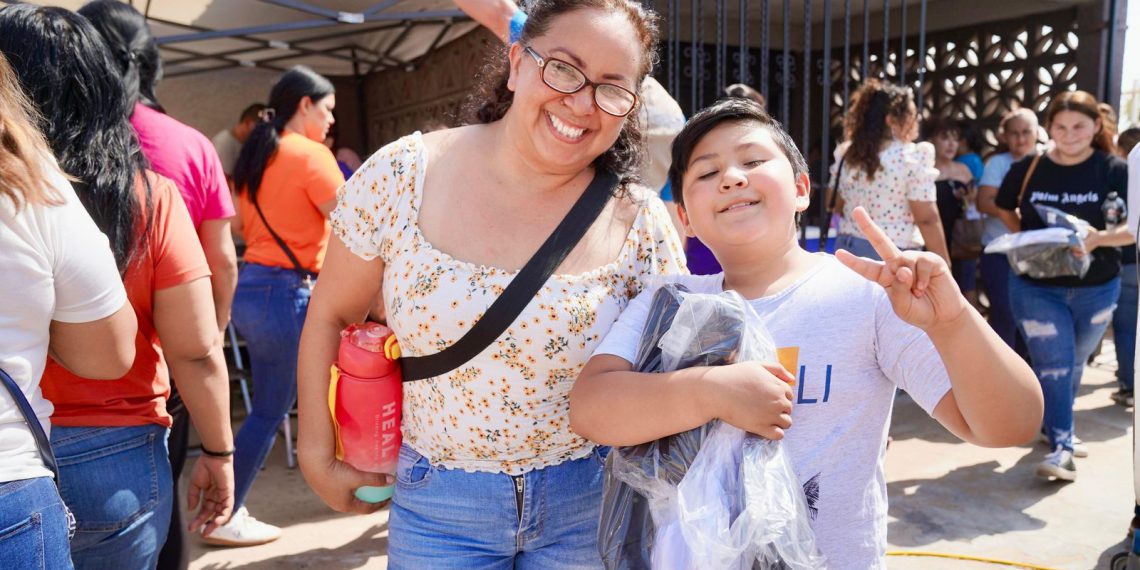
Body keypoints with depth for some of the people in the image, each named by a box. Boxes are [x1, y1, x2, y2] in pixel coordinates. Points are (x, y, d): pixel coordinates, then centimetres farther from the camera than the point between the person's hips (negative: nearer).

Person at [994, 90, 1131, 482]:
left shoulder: (1114, 170, -8)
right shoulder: (1027, 169, -5)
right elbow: (1004, 209, 13)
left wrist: (1099, 238, -31)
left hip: (1096, 289, 1)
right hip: (1036, 285, -1)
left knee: (1073, 364, 18)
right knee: (1053, 365, -8)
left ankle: (1057, 424, 41)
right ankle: (1061, 447, -5)